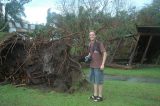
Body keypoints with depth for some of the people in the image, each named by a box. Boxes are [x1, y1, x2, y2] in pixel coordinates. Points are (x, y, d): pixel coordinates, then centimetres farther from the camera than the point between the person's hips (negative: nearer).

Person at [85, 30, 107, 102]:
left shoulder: (99, 43, -15)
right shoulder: (90, 44, 10)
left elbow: (105, 54, -17)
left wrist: (103, 64, -23)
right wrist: (87, 57, 0)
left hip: (98, 65, -8)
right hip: (93, 65, 8)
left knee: (99, 80, -3)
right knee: (94, 80, 12)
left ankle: (100, 96, 7)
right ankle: (95, 95, 22)